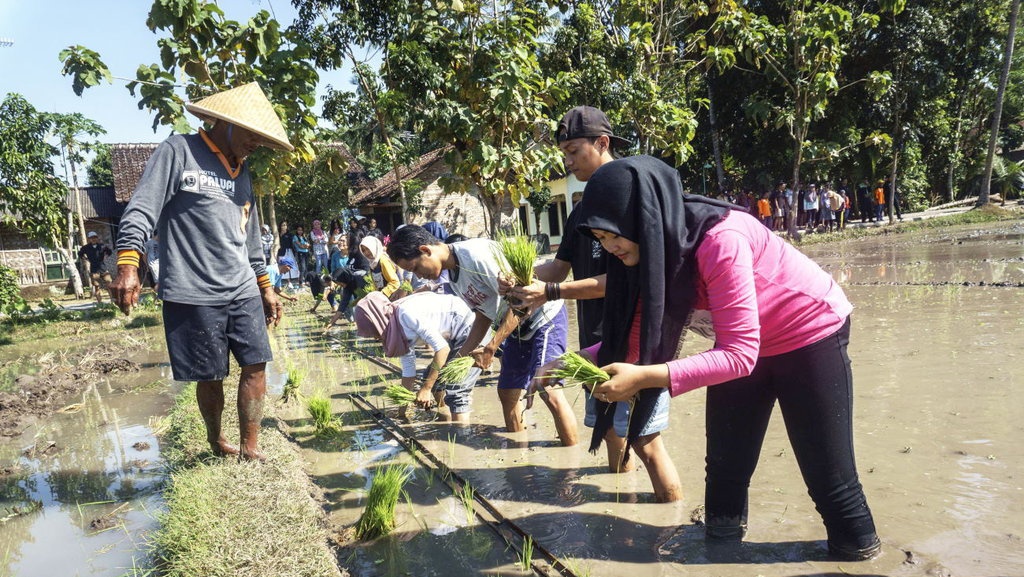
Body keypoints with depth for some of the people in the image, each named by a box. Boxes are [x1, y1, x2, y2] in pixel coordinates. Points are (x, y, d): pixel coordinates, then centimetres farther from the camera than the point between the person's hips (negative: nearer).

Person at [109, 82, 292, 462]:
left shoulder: (241, 170, 17)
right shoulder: (179, 151, -3)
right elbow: (141, 210, -11)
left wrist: (265, 286, 22)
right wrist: (128, 264, -23)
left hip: (243, 291, 6)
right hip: (194, 294, -6)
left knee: (256, 365, 1)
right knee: (210, 377, 4)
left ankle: (249, 449, 11)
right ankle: (217, 443, 27)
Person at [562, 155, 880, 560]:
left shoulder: (720, 239, -35)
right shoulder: (654, 246, -12)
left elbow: (739, 354, -36)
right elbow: (638, 334, -7)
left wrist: (646, 376, -42)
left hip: (811, 335, -7)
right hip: (743, 344, 7)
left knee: (829, 474, 4)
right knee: (725, 466, 11)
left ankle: (859, 551, 26)